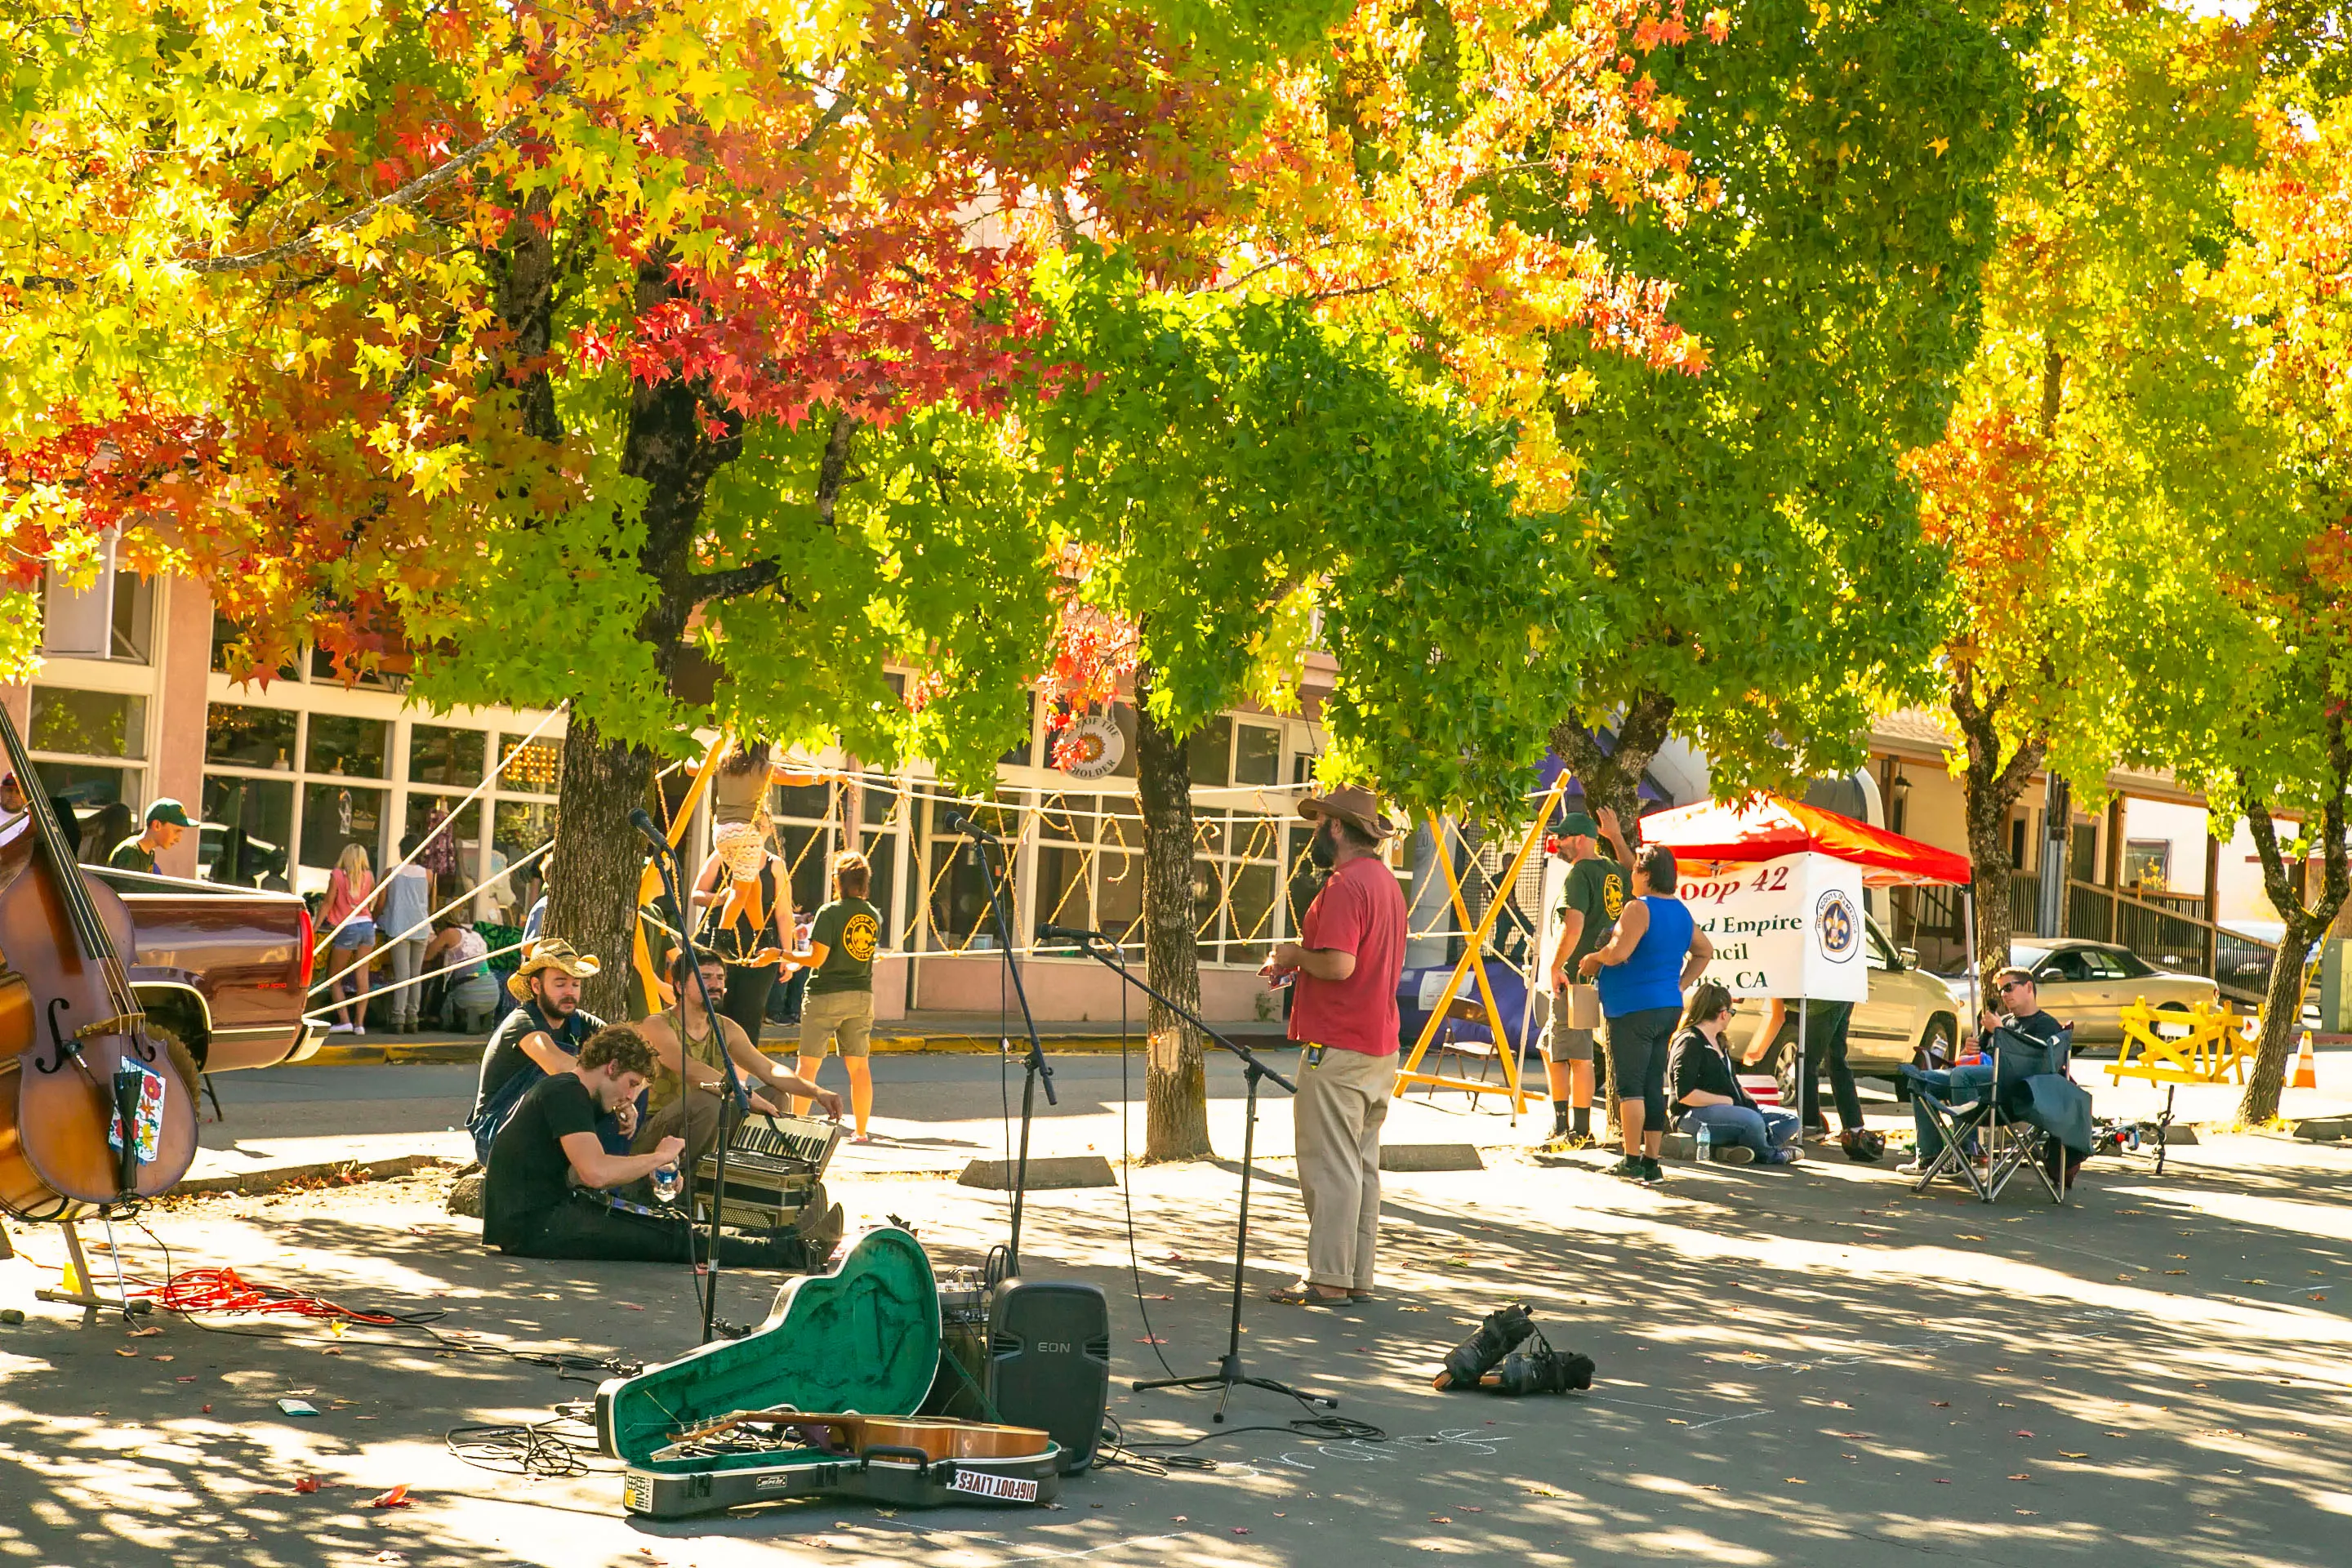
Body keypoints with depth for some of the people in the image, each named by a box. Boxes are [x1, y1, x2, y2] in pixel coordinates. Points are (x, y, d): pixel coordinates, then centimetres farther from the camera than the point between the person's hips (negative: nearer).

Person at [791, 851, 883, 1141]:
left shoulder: (830, 913, -12)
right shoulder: (874, 916, 6)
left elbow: (817, 959, -16)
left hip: (825, 996, -5)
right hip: (862, 997, 5)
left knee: (808, 1064, 2)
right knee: (860, 1066, 7)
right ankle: (862, 1130, 9)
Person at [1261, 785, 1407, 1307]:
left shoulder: (1345, 885, -16)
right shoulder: (1385, 880, 16)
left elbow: (1339, 965, -25)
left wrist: (1293, 955, -7)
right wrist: (1298, 963, 14)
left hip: (1337, 1048, -10)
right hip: (1379, 1045, 10)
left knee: (1330, 1165, -5)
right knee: (1362, 1165, 12)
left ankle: (1328, 1279, -2)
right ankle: (1358, 1277, 15)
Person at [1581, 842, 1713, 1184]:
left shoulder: (1639, 908, -13)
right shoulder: (1681, 912, 14)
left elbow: (1618, 952, -25)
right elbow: (1704, 951, 27)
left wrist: (1593, 959, -6)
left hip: (1634, 1008, -8)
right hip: (1668, 1007, 8)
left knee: (1630, 1085, -4)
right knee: (1654, 1085, 9)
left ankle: (1632, 1161, -4)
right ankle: (1652, 1162, 10)